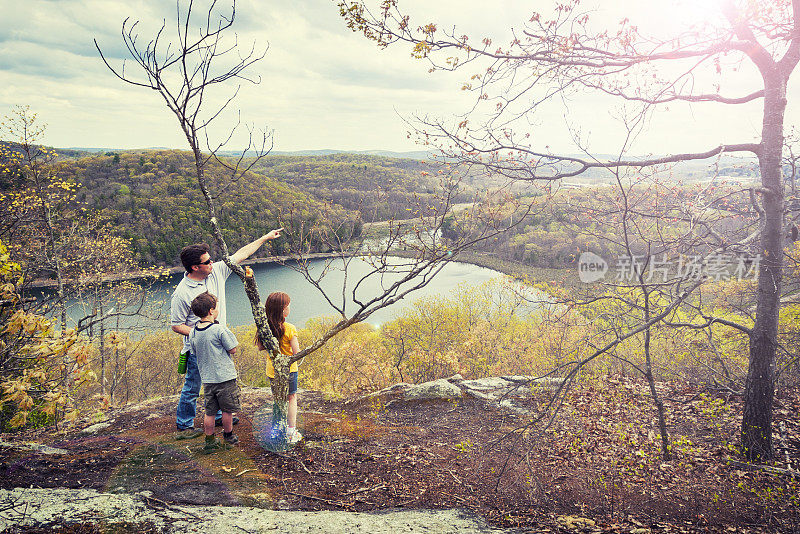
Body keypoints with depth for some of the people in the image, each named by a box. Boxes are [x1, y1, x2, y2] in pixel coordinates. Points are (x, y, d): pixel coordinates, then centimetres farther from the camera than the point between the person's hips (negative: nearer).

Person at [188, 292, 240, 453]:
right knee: (227, 410, 12)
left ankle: (210, 442, 20)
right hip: (225, 377, -6)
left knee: (210, 412, 14)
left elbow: (195, 353, 13)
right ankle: (228, 437, 27)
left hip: (206, 378, 6)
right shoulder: (219, 330, -17)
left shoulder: (193, 333, 2)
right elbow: (232, 350, -10)